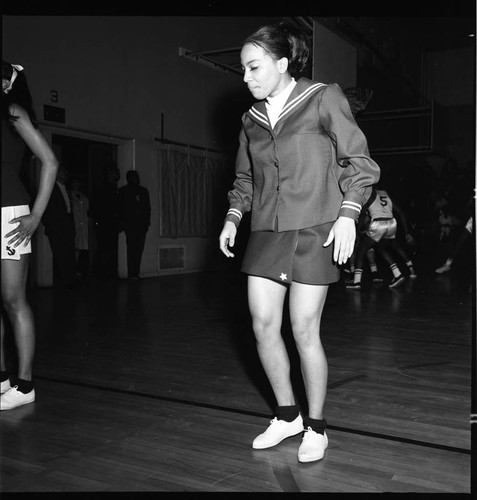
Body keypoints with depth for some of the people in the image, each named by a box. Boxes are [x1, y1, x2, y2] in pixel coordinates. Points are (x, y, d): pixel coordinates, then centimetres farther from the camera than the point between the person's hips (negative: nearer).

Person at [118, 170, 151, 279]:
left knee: (139, 249, 1)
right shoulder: (123, 191, 6)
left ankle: (135, 272, 6)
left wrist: (147, 221, 8)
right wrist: (122, 222, -7)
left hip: (142, 224, 4)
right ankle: (132, 273, -10)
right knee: (132, 249, -10)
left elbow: (148, 208, 18)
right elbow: (121, 208, 2)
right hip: (130, 224, -4)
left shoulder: (144, 191, 18)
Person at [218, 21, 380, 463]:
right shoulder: (252, 119, 12)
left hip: (313, 230, -5)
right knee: (263, 326, 1)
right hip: (265, 231, 5)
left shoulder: (323, 99, -2)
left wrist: (348, 214, -13)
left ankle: (316, 426, 18)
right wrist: (233, 219, 7)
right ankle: (287, 414, 23)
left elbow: (358, 161, -3)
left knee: (304, 330, -3)